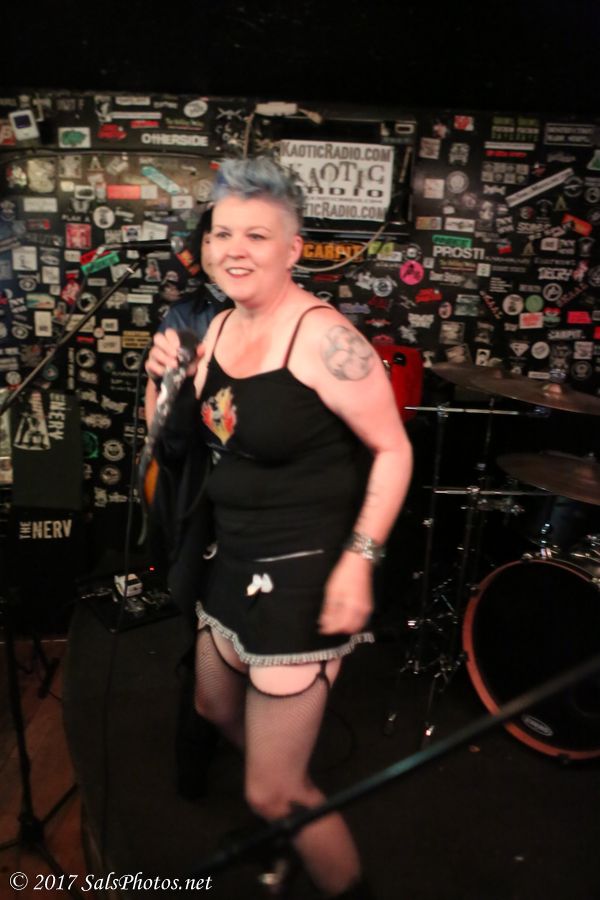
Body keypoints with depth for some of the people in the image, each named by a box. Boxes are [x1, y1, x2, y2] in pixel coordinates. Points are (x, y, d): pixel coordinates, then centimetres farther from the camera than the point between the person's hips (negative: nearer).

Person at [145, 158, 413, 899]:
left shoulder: (321, 336, -20)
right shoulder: (221, 327, 5)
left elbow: (393, 450, -17)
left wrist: (359, 559, -23)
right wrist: (168, 379, -5)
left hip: (306, 575, -9)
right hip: (234, 561, 9)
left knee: (271, 794, 2)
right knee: (215, 706, 30)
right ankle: (290, 793, 60)